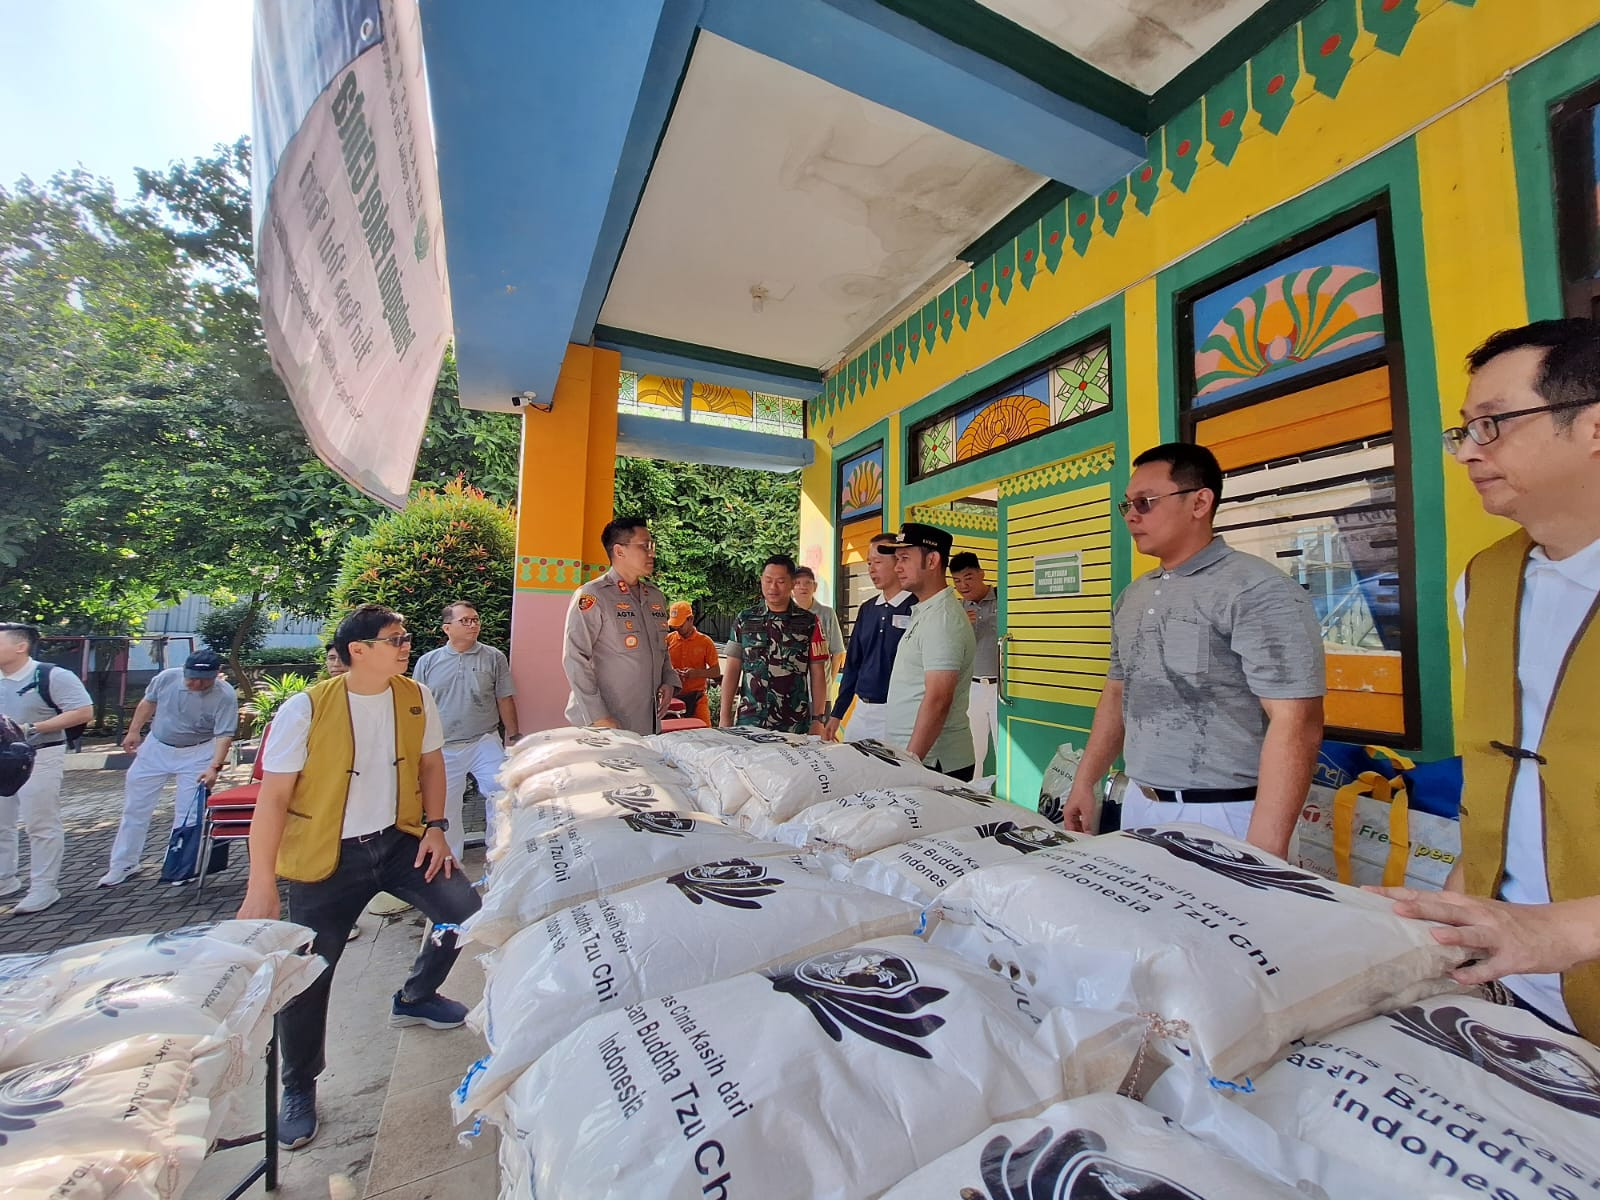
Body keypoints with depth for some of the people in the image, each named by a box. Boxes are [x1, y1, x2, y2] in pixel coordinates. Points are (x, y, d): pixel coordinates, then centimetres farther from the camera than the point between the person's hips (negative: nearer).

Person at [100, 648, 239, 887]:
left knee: (189, 813, 0)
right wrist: (134, 731, 5)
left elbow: (223, 735, -27)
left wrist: (214, 766, -38)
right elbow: (148, 703, 6)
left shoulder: (225, 696, -26)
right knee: (135, 805, 12)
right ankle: (123, 864, 28)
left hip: (197, 754, -4)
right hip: (155, 748, 4)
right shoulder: (167, 677, -15)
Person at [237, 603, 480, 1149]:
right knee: (307, 975, 3)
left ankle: (413, 998, 22)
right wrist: (261, 888, -13)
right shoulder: (305, 709, -16)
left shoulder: (417, 698, -5)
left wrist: (435, 827, -3)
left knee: (465, 910, -10)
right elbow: (273, 799, -12)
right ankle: (298, 1089, 33)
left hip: (398, 840, 3)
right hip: (327, 857, -3)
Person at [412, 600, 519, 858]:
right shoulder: (427, 662, 4)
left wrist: (513, 737, 4)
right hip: (443, 749, 1)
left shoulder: (493, 658, 1)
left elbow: (505, 700, 4)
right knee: (445, 807, 12)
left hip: (485, 742, -1)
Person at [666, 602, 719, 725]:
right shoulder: (668, 639, 7)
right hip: (673, 696, 2)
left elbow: (716, 672, 3)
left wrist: (697, 673, -14)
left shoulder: (705, 642, 1)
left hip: (696, 697, -2)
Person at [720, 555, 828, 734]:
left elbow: (817, 674, 2)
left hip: (795, 725, -1)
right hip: (749, 721, 1)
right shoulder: (744, 620, 5)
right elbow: (732, 671, 4)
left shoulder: (809, 623, 1)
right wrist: (725, 717, -1)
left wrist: (817, 719, -3)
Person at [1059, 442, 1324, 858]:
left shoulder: (1258, 591, -14)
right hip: (1138, 806, 7)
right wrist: (1084, 783, 12)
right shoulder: (1131, 597, 8)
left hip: (1221, 817, -6)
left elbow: (1296, 725, -19)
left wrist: (1262, 854, -22)